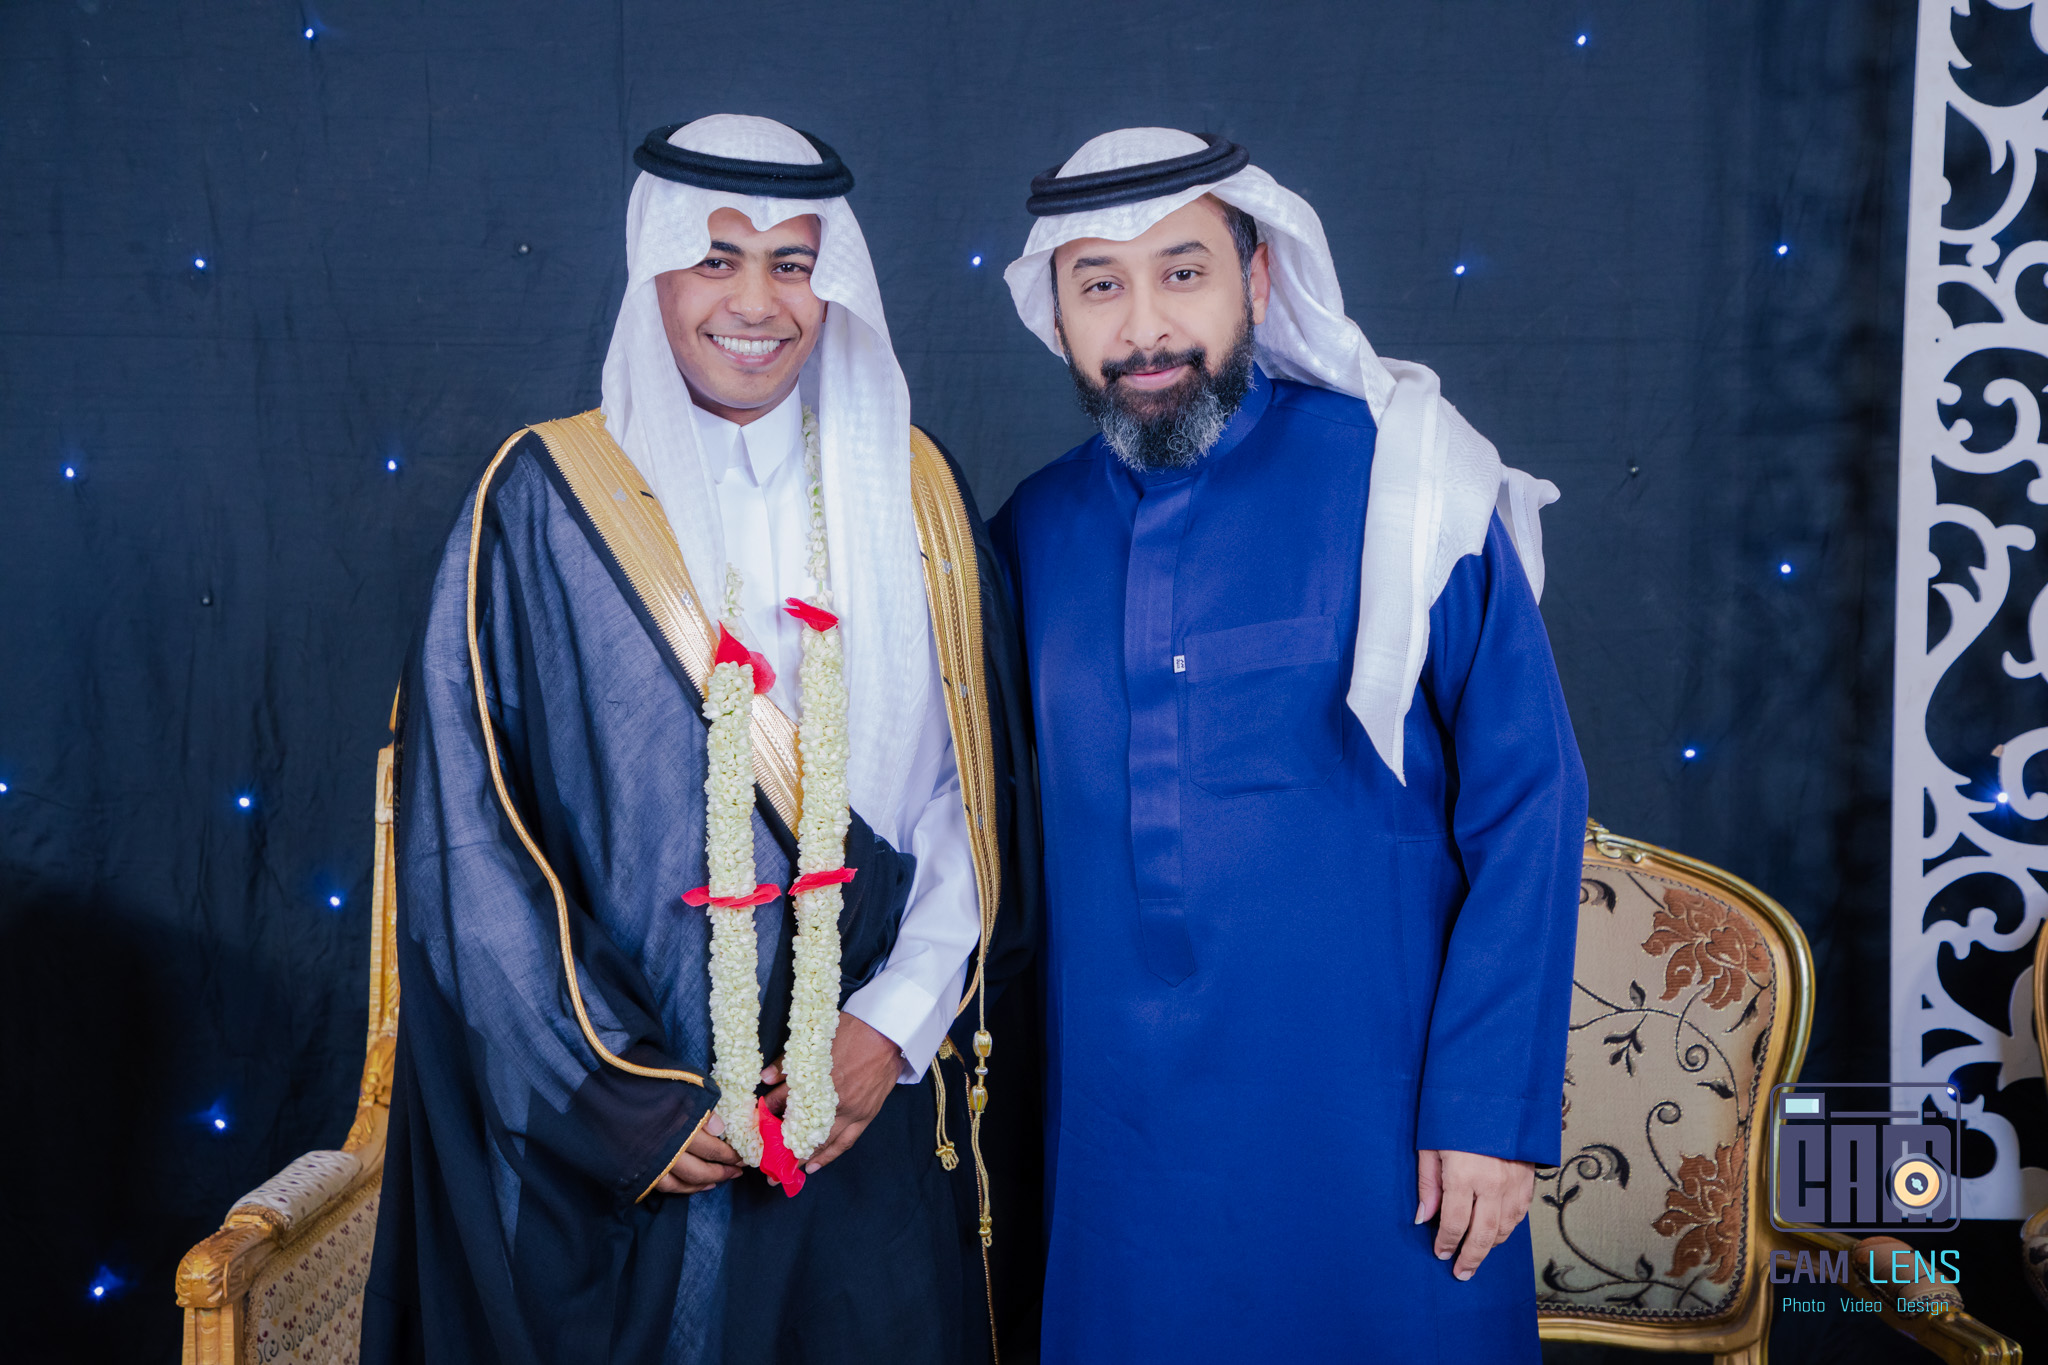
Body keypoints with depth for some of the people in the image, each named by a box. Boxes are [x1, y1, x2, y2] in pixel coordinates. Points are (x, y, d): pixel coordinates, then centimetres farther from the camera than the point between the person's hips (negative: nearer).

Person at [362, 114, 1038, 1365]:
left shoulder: (911, 495, 4)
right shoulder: (547, 501, -4)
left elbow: (976, 790, 4)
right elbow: (468, 836, -6)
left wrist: (898, 1022, -7)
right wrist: (617, 1101, -10)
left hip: (865, 1116, 2)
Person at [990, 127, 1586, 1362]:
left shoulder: (1398, 483, -8)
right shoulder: (1036, 528, 4)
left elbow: (1528, 802, -8)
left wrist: (1496, 1108, -12)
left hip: (1368, 1134, -3)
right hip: (1118, 1142, 3)